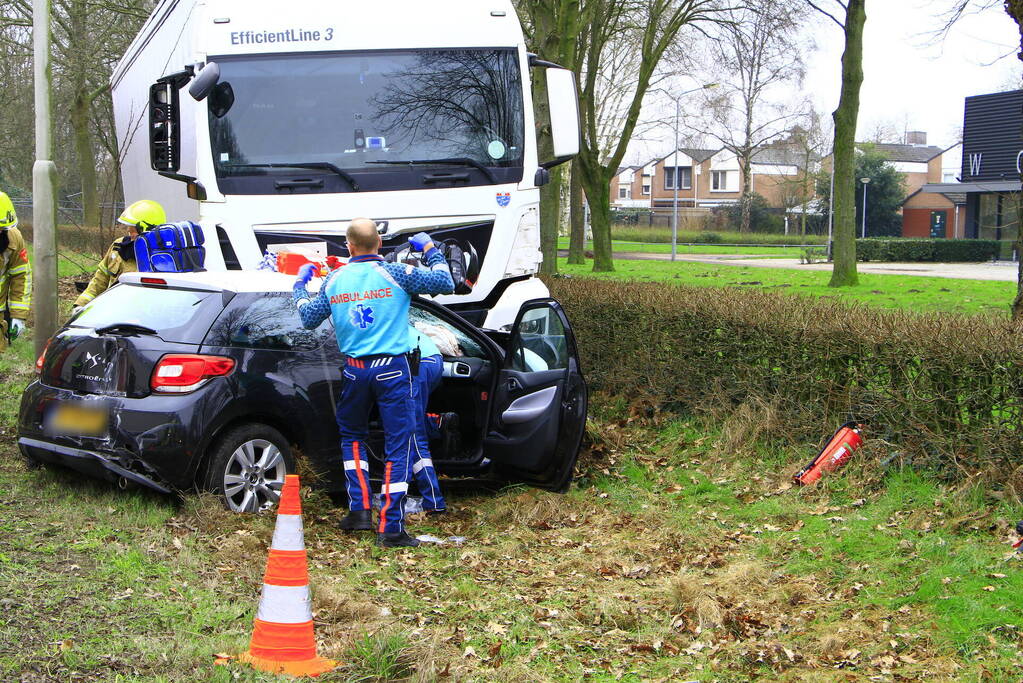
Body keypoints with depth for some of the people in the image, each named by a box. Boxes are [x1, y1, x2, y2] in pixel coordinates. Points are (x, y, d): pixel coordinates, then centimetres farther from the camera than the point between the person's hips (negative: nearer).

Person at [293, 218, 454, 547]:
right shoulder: (395, 273, -6)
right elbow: (445, 284, 0)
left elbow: (309, 319, 15)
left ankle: (359, 508, 15)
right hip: (393, 370, -3)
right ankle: (391, 528, -5)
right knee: (398, 445, -1)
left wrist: (300, 285, 32)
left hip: (355, 370, 4)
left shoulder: (334, 280, 4)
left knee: (352, 436, 24)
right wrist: (430, 249, 14)